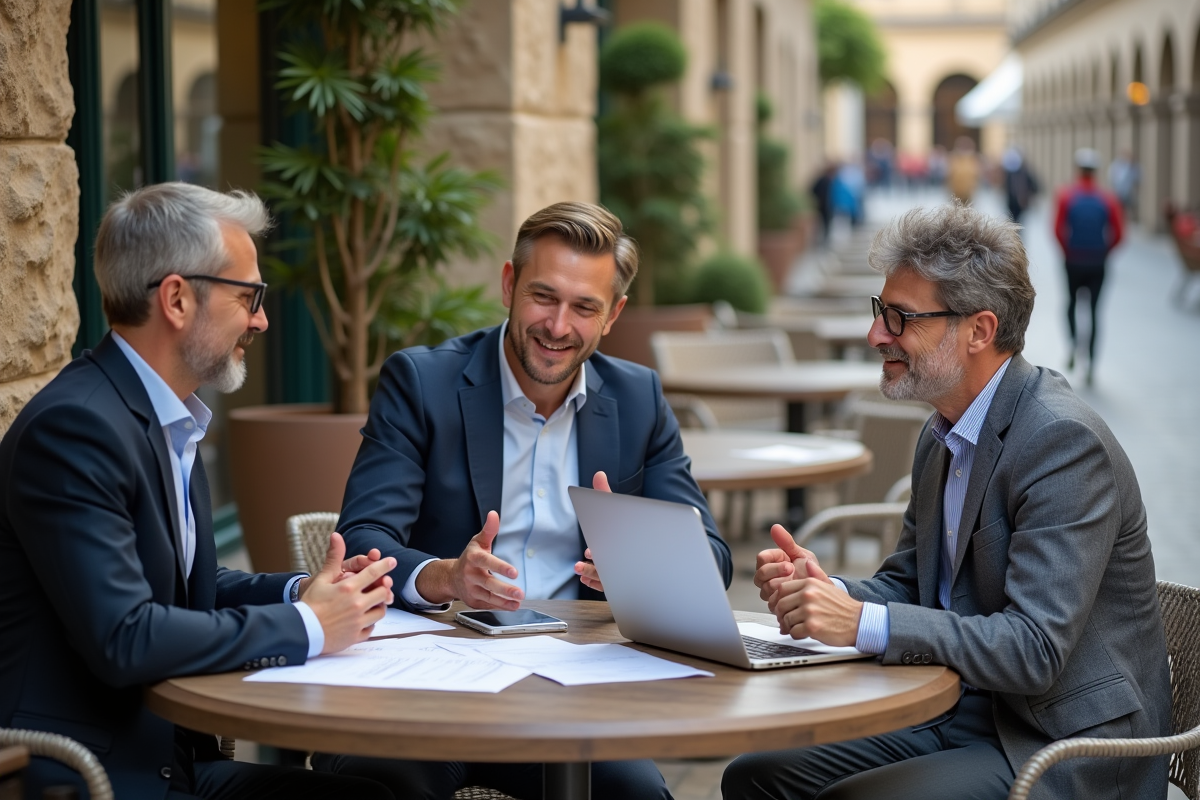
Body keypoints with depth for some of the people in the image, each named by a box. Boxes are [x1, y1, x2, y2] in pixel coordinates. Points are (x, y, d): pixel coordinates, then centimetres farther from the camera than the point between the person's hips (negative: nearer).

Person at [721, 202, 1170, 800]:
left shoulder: (1064, 442, -20)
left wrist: (864, 622, -31)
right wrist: (832, 592, -7)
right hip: (959, 716, 9)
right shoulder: (944, 435, 10)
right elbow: (906, 586, 15)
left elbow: (1037, 649, -26)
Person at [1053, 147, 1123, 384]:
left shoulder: (1066, 195, -7)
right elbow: (1117, 235, -6)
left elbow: (1058, 230, -12)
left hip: (1073, 261, 0)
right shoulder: (1107, 199, -4)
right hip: (1098, 264, 0)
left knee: (1071, 302, 22)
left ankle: (1074, 342, 2)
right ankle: (1091, 362, 1)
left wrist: (1068, 251, 4)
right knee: (1093, 309, 7)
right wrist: (1103, 252, 10)